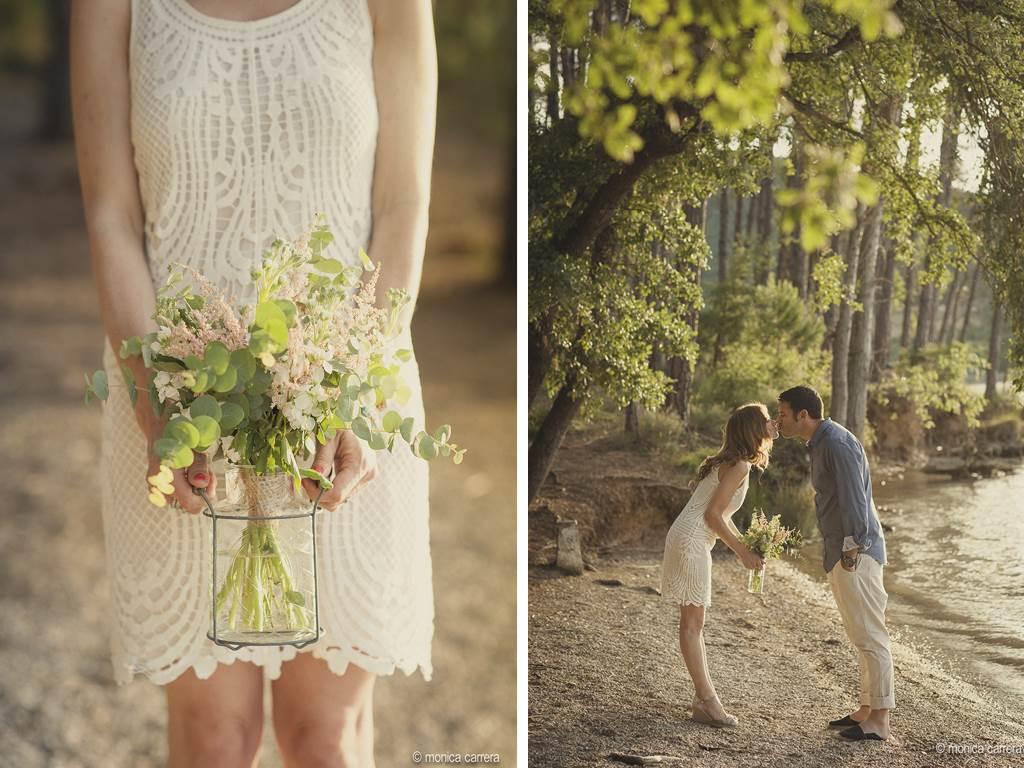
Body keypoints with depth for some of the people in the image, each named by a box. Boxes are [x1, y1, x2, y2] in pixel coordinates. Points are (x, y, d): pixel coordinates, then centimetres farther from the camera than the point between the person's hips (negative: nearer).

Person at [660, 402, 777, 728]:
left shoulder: (732, 463, 14)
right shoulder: (739, 466, -15)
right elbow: (713, 514, -19)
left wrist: (743, 546, 11)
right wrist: (741, 551, -12)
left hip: (691, 540, 10)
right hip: (691, 541, -10)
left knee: (694, 621, 12)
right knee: (692, 622, -5)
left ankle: (704, 697, 18)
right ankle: (706, 701, -2)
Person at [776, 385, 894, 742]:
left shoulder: (836, 442, -15)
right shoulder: (820, 444, 17)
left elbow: (854, 497, -20)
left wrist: (852, 548, -22)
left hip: (855, 554, -11)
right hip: (840, 554, 11)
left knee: (869, 635, -6)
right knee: (862, 636, 14)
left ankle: (879, 721, -3)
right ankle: (867, 710, 22)